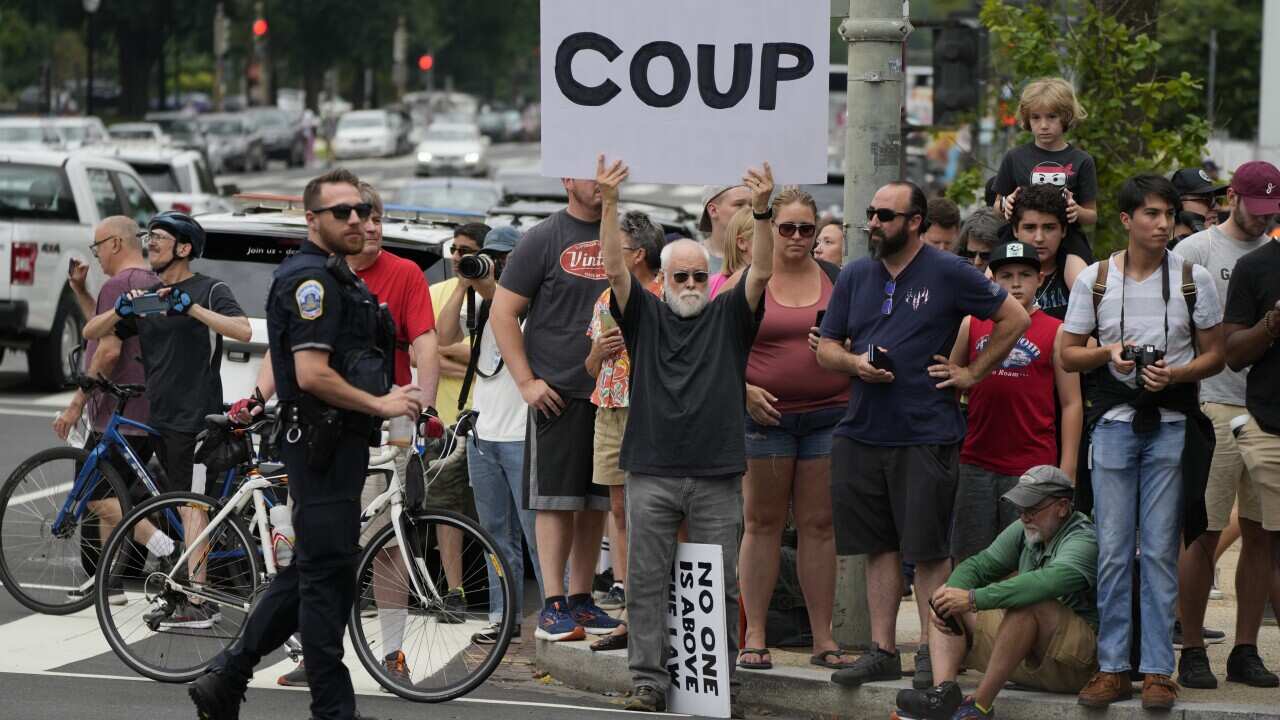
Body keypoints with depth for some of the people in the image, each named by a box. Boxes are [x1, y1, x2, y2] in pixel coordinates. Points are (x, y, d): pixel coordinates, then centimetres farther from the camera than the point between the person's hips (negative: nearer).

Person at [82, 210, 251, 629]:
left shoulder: (209, 290, -4)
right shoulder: (147, 295, 17)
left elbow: (243, 331, -20)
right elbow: (92, 333, 14)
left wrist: (191, 308, -24)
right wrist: (121, 309, -6)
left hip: (196, 417, -8)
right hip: (161, 417, 8)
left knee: (192, 507, -10)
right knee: (190, 509, 10)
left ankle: (196, 604, -10)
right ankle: (205, 600, 15)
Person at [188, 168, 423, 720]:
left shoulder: (339, 278, 18)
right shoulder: (312, 278, -15)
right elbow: (313, 374, -23)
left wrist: (387, 397, 14)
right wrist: (380, 405, -15)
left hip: (341, 441, 10)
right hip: (323, 442, -10)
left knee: (308, 572, 13)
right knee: (328, 573, -4)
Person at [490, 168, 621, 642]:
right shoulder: (544, 239, -2)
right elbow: (503, 312, -3)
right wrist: (526, 381, -9)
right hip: (558, 394, -5)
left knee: (597, 503, 7)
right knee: (557, 501, -4)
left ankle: (582, 600, 15)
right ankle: (553, 605, -2)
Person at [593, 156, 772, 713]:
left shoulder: (728, 317, 9)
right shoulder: (645, 317, 9)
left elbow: (760, 272, -5)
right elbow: (614, 269, -4)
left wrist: (762, 211, -20)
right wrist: (608, 205, -18)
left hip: (717, 474, 0)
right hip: (651, 472, 0)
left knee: (719, 585, 3)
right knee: (647, 581, 1)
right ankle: (648, 679, 6)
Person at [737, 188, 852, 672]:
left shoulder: (835, 279, 9)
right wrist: (744, 389, -12)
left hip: (828, 414, 2)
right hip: (765, 415, -2)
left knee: (819, 524, 3)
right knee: (762, 522, 2)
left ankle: (823, 638, 6)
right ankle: (754, 636, 5)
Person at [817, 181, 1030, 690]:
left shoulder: (948, 274, -3)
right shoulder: (854, 277, 11)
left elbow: (1015, 317, 0)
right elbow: (825, 348, 15)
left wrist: (973, 373, -4)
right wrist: (854, 362, -7)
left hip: (926, 434, -5)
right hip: (862, 433, 5)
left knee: (928, 549, -1)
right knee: (879, 546, 9)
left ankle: (931, 653, 5)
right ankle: (883, 651, 15)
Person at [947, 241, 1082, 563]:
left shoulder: (1055, 331, 3)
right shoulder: (972, 325, 8)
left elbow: (1072, 403, 3)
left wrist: (1067, 468, -4)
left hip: (1033, 467, -2)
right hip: (976, 462, 2)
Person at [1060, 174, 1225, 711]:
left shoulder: (1194, 279, 1)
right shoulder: (1094, 280, 3)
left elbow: (1215, 355, 4)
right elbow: (1068, 354, 9)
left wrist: (1174, 373, -14)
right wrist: (1108, 352, -11)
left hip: (1171, 424, -1)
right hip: (1114, 422, 1)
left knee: (1160, 551, -1)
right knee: (1112, 550, 1)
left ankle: (1158, 670, 3)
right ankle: (1112, 668, 7)